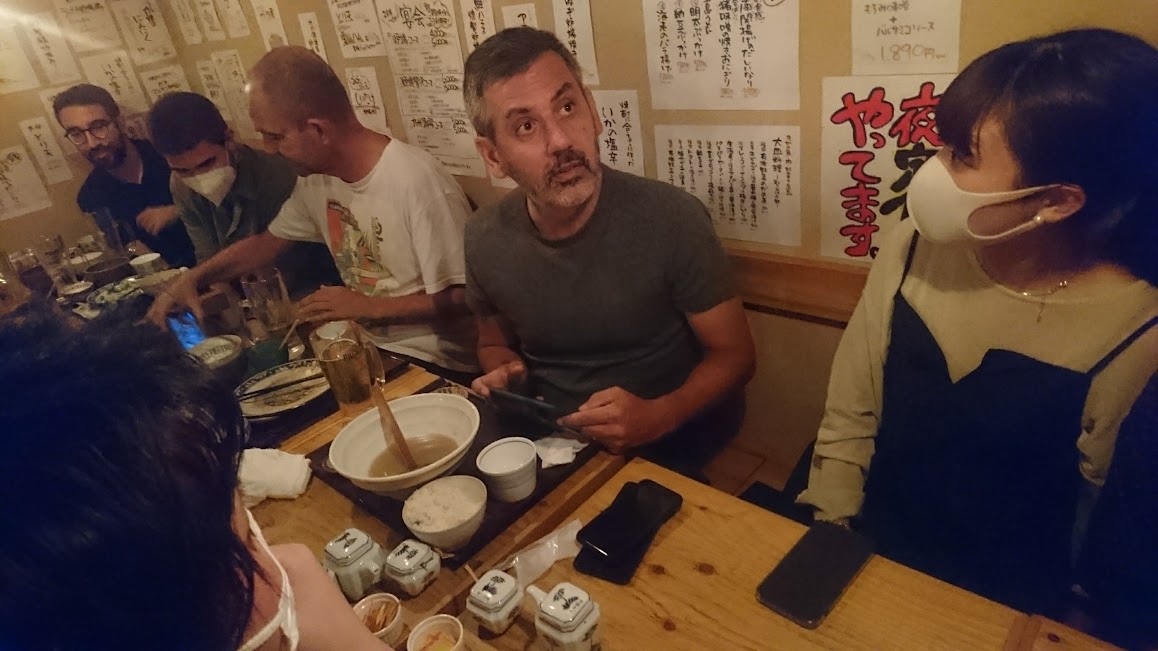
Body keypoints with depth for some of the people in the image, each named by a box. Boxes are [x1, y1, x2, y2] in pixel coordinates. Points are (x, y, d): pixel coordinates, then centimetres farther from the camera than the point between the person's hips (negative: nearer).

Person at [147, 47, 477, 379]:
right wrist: (192, 278, 8)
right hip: (369, 348, 7)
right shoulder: (316, 179, 3)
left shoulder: (416, 180, -24)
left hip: (437, 364, -7)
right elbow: (268, 241, 19)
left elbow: (463, 298, -21)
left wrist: (367, 306, -17)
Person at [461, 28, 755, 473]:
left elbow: (734, 354, -8)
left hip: (666, 448, -3)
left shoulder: (672, 220, -18)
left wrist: (656, 417, -24)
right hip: (550, 442, 4)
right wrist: (502, 373, -10)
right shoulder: (484, 239, -6)